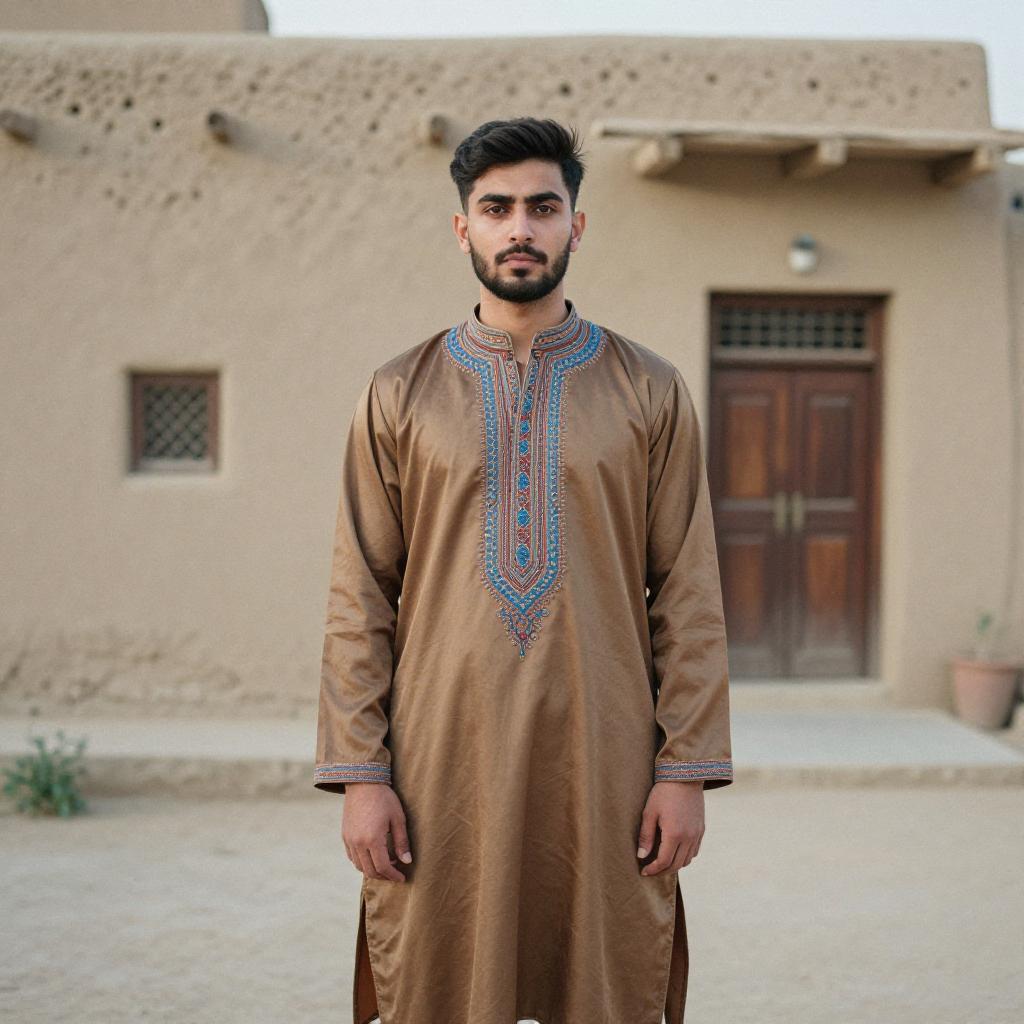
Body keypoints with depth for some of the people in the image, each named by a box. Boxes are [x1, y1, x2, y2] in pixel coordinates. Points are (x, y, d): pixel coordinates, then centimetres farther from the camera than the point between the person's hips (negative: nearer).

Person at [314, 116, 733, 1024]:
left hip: (603, 768, 0)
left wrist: (687, 771, -4)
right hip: (443, 765, 0)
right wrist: (360, 774, -4)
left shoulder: (650, 392, 5)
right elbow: (359, 599, 3)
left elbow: (690, 597, 3)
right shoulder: (400, 395, 5)